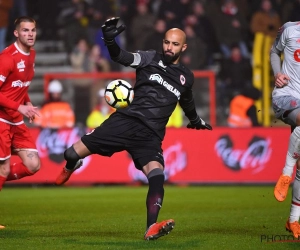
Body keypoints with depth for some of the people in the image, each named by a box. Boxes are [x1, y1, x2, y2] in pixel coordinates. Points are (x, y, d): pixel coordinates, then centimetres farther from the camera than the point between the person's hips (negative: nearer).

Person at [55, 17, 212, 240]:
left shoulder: (186, 77, 16)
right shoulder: (150, 59, 5)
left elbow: (187, 101, 38)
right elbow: (122, 57, -12)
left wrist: (196, 121, 54)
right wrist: (110, 41, -33)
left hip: (150, 135, 2)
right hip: (126, 121, -2)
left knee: (157, 175, -26)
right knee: (73, 154, -5)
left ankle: (152, 228, -33)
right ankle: (71, 166, 34)